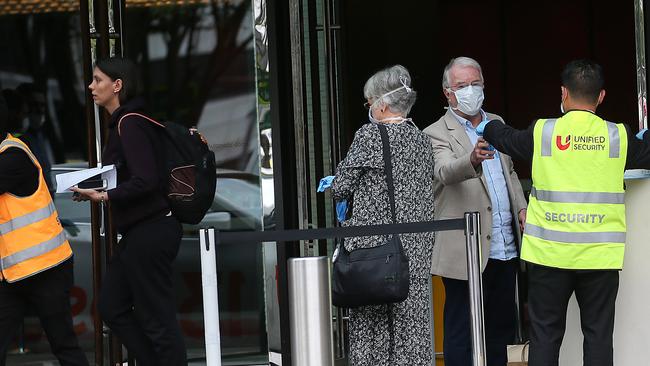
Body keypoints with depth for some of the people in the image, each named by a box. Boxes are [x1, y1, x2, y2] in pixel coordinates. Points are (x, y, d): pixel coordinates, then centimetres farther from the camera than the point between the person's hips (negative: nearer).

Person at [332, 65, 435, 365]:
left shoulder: (369, 135, -7)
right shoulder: (421, 140, 12)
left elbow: (340, 187, -4)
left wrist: (340, 192, 19)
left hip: (374, 249, -5)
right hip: (416, 252, 5)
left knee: (369, 329, 0)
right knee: (412, 329, 5)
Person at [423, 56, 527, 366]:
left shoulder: (496, 124, 15)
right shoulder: (437, 134, -6)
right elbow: (446, 172, -26)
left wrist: (521, 209, 10)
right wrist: (473, 160, -47)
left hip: (505, 248, 7)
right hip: (467, 255, -6)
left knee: (500, 329, 12)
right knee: (462, 334, -3)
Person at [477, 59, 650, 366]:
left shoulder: (542, 132, -3)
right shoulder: (618, 136, -2)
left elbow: (507, 139, 17)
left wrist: (483, 125, 40)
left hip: (549, 252, 0)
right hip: (599, 255, 0)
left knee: (545, 335, 6)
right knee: (598, 334, 5)